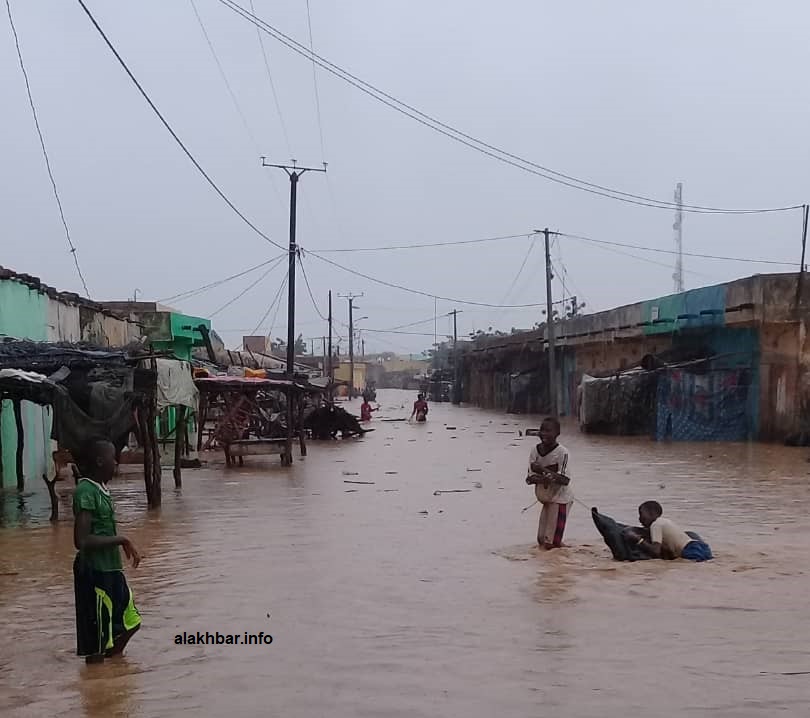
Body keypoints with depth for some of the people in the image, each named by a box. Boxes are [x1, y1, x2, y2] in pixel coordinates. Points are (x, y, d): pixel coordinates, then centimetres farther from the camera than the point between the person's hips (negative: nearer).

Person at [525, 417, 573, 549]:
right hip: (546, 498, 6)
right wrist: (536, 478, -28)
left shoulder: (562, 452, -19)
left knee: (551, 543, -5)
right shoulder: (535, 451, -4)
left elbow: (565, 480, -26)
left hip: (560, 498, -6)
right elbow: (530, 478, -5)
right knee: (541, 540, 13)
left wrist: (544, 470, -34)